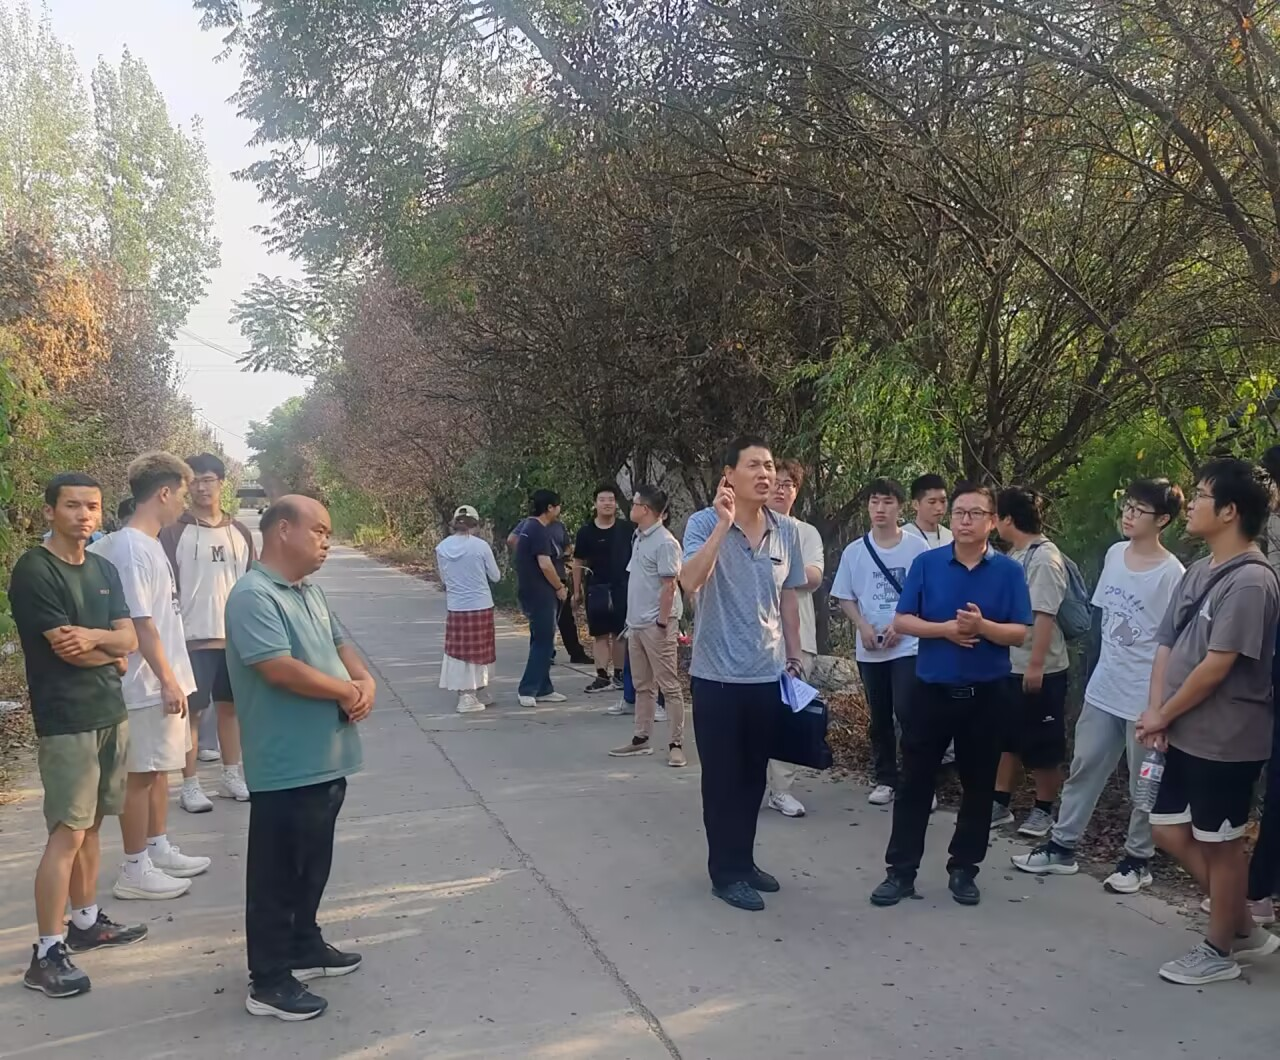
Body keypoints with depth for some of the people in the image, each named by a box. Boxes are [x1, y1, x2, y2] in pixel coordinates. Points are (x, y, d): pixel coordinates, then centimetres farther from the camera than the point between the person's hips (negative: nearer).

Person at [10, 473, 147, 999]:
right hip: (66, 721, -7)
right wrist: (112, 654, 0)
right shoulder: (34, 570, -12)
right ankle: (46, 952, -2)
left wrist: (93, 636, -15)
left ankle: (85, 921, 28)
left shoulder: (103, 569, 11)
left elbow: (129, 639, 5)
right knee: (67, 832, -8)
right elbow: (67, 649, -17)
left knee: (92, 823, 15)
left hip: (111, 712, 7)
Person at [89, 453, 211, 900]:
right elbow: (140, 623, -22)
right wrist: (167, 679, -19)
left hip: (163, 680, 10)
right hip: (148, 685, -10)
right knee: (141, 774, -1)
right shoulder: (131, 549, -19)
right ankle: (134, 871, 8)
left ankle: (158, 851, 29)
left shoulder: (148, 544, 11)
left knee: (159, 770, 17)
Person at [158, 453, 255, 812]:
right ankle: (190, 785, 10)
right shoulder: (175, 532, -5)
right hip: (194, 637, -4)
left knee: (231, 706, 12)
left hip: (236, 636, 5)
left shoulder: (239, 532, 8)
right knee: (192, 710, 1)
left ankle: (231, 776, 23)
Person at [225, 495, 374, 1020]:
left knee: (313, 865, 21)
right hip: (286, 767, -9)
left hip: (326, 759, 9)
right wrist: (346, 692, -14)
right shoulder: (253, 595, -18)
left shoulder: (311, 591, 12)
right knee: (277, 873, 3)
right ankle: (269, 982, 14)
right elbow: (279, 668, -26)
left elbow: (339, 644, 18)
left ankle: (304, 948, 37)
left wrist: (364, 681, -4)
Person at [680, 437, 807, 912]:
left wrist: (794, 655, 14)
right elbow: (691, 582, -28)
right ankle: (725, 871, 18)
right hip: (718, 674, -5)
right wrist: (724, 523, -32)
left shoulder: (787, 530, 3)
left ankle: (744, 859, 31)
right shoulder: (705, 523, -11)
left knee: (753, 775, 16)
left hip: (768, 674, 5)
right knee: (723, 777, 6)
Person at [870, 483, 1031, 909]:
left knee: (978, 785, 10)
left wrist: (982, 626, -22)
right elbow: (902, 621, -2)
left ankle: (964, 869, 24)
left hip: (986, 694, 1)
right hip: (932, 690, 0)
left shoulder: (1008, 570, -1)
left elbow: (1019, 633, -4)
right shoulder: (926, 563, -2)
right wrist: (944, 628, -18)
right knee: (914, 781, 3)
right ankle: (901, 870, 13)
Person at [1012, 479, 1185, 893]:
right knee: (1084, 767, 13)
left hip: (1146, 697, -6)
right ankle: (1062, 846, 24)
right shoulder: (1114, 554, 3)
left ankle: (1137, 859, 24)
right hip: (1103, 688, 6)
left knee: (1144, 783, 9)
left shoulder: (1171, 574, -15)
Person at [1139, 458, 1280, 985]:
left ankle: (1219, 951, 23)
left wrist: (1162, 716, -11)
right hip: (1188, 734, 9)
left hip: (1226, 739, -9)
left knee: (1219, 842, 5)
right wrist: (1155, 710, -4)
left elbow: (1217, 666, -20)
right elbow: (1166, 644, 8)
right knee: (1169, 830, 14)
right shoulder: (1198, 571, 8)